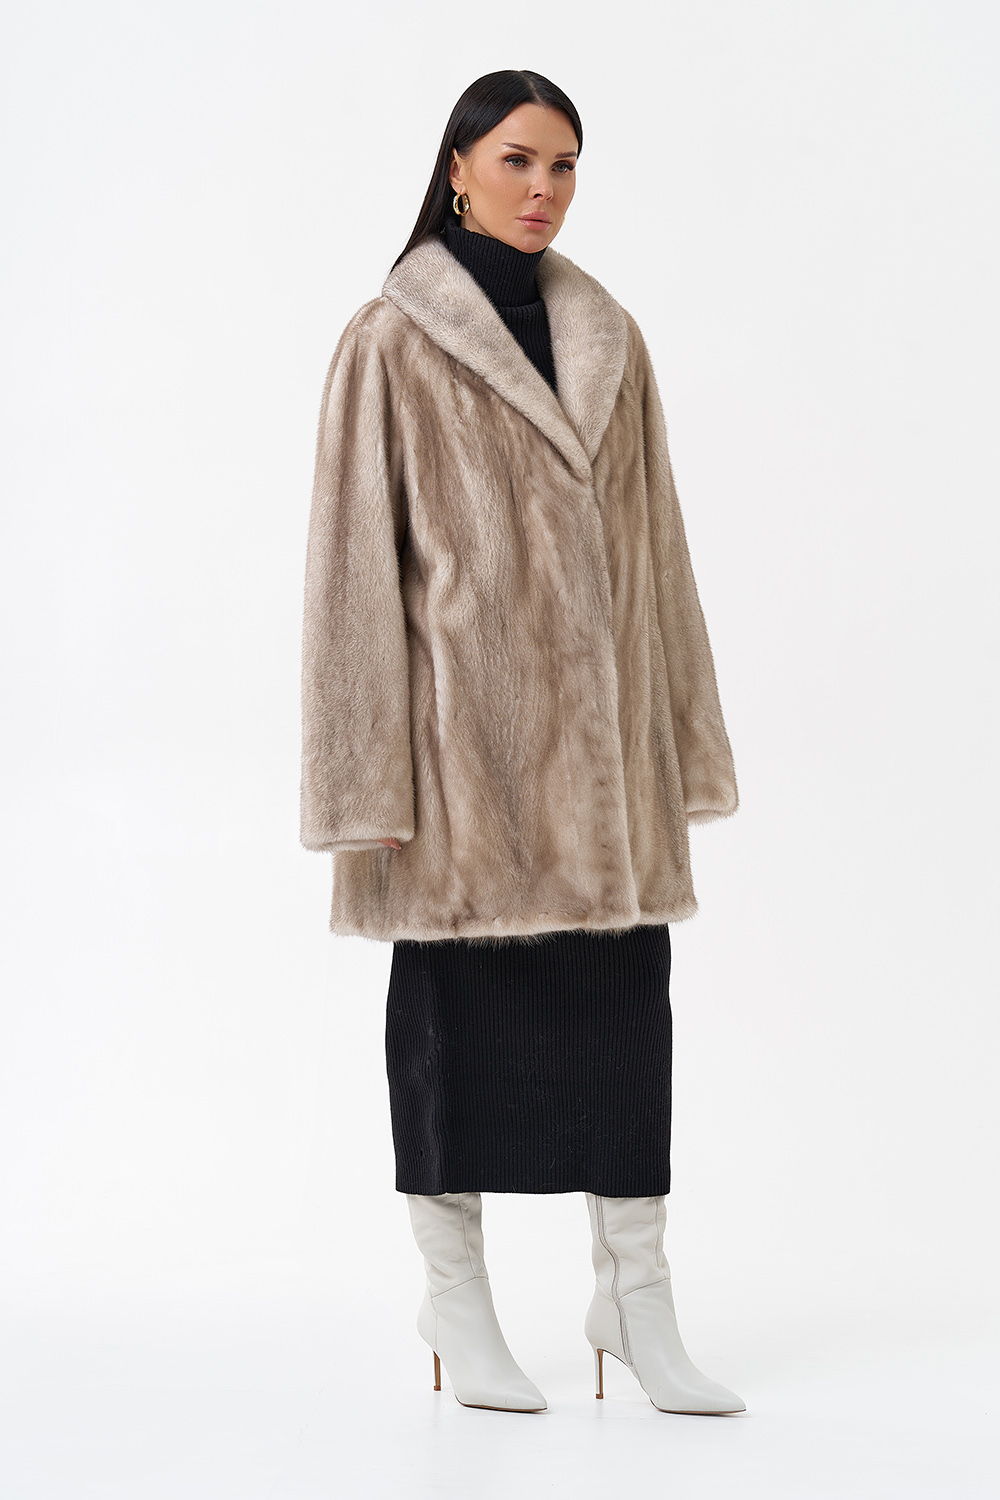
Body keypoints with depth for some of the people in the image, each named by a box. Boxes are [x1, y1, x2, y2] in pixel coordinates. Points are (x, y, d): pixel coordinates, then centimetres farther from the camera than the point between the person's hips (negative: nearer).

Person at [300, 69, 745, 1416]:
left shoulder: (610, 340, 11)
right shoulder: (392, 342, -3)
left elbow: (652, 542, 13)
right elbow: (356, 558, -6)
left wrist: (680, 732, 11)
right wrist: (369, 779, -11)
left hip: (598, 721, 5)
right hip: (467, 721, -4)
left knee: (627, 1002, 4)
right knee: (455, 1005, 4)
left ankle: (636, 1294, 15)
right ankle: (455, 1300, 17)